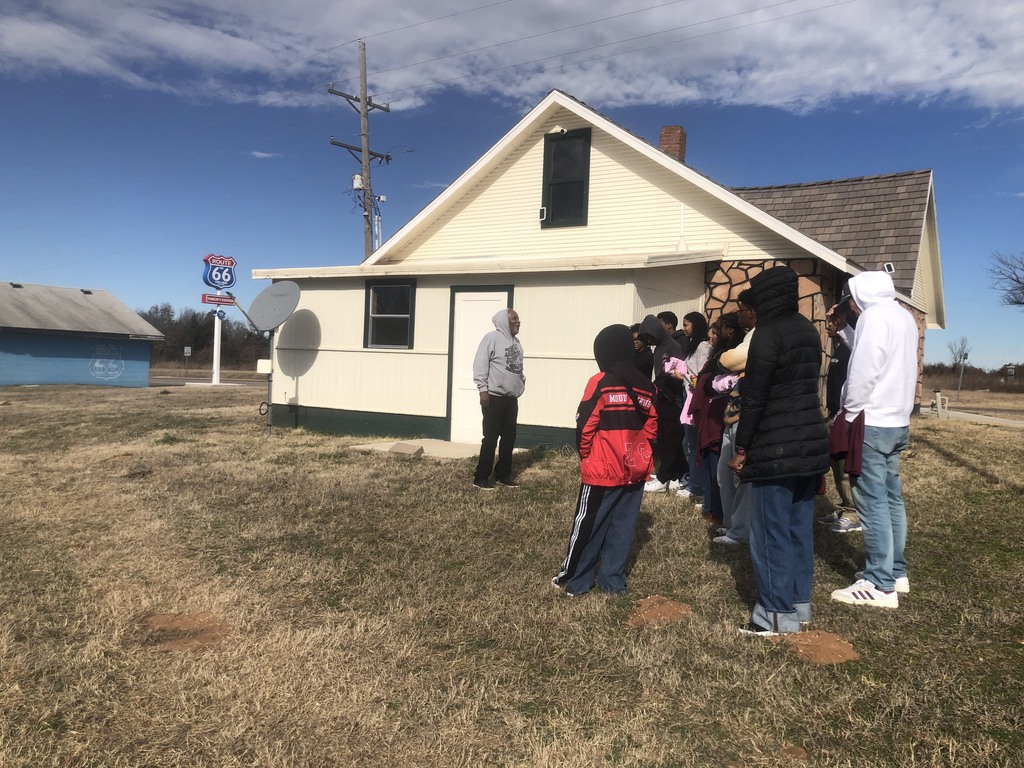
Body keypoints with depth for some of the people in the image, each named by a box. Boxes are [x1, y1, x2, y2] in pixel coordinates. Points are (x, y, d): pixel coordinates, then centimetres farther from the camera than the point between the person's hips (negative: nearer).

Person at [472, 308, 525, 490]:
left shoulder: (515, 341, 15)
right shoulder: (492, 338, -11)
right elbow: (480, 364, -15)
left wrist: (522, 381, 14)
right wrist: (482, 389, -19)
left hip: (511, 398, 8)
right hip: (494, 397, -8)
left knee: (509, 437, 11)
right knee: (491, 438, -4)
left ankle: (503, 474, 22)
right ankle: (481, 477, 4)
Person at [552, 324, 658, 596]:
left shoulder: (601, 382, -12)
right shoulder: (647, 387, 5)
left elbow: (585, 426, -11)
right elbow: (651, 428, 8)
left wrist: (585, 456, 3)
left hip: (603, 470, -5)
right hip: (635, 471, 5)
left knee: (587, 526, 6)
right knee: (622, 527, 12)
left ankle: (574, 581, 16)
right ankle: (613, 581, 18)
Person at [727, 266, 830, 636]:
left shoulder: (768, 334, -14)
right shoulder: (808, 330, 12)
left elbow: (754, 398, -15)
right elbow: (807, 384, 16)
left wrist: (741, 448, -9)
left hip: (776, 448, -9)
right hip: (810, 442, 9)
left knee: (771, 532, -1)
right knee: (799, 527, 15)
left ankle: (777, 614, 6)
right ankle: (799, 604, 24)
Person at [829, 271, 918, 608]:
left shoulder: (875, 315, -13)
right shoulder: (903, 317, 15)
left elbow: (864, 371, -21)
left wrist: (849, 414, -11)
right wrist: (843, 327, 20)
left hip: (871, 422, -10)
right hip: (896, 421, 10)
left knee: (872, 502, -8)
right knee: (891, 498, 14)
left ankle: (880, 585, -5)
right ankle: (896, 572, 22)